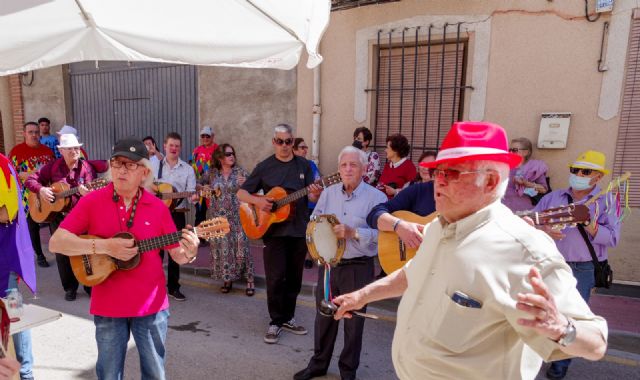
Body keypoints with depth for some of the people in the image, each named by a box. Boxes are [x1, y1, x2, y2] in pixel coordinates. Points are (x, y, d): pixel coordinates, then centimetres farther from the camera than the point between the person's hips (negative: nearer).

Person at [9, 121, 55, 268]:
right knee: (33, 226, 5)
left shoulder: (47, 150, 9)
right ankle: (39, 255, 18)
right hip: (29, 195, -3)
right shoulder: (17, 150, -3)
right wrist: (27, 174, -21)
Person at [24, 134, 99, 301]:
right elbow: (30, 180, 5)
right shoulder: (53, 166, 1)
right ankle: (70, 287, 22)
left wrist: (84, 191, -30)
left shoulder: (87, 167, -3)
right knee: (62, 252, 7)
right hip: (57, 215, 2)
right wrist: (41, 189, -14)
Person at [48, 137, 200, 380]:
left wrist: (189, 252, -24)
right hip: (107, 307, 0)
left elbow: (177, 254, -1)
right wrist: (104, 246, -23)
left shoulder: (158, 207, -4)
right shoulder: (91, 201, -6)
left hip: (152, 305, 1)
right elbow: (56, 242, -12)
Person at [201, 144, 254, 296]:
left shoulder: (241, 172, 1)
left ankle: (250, 281, 5)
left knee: (241, 247, -5)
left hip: (237, 216, -2)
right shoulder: (212, 173, 6)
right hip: (218, 217, 2)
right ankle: (227, 279, 22)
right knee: (222, 248, 6)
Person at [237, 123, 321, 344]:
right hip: (273, 230, -2)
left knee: (294, 278, 11)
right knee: (275, 278, -2)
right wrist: (258, 201, -18)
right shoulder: (264, 167, 1)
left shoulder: (304, 166, 5)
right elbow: (241, 194, 2)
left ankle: (288, 318, 27)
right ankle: (276, 322, 14)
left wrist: (315, 195, -22)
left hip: (299, 229, 2)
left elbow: (311, 197, 2)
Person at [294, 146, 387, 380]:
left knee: (353, 321, 10)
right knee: (323, 316, 17)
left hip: (358, 267, -4)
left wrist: (353, 232, -25)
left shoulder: (376, 197, -10)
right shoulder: (328, 193, 6)